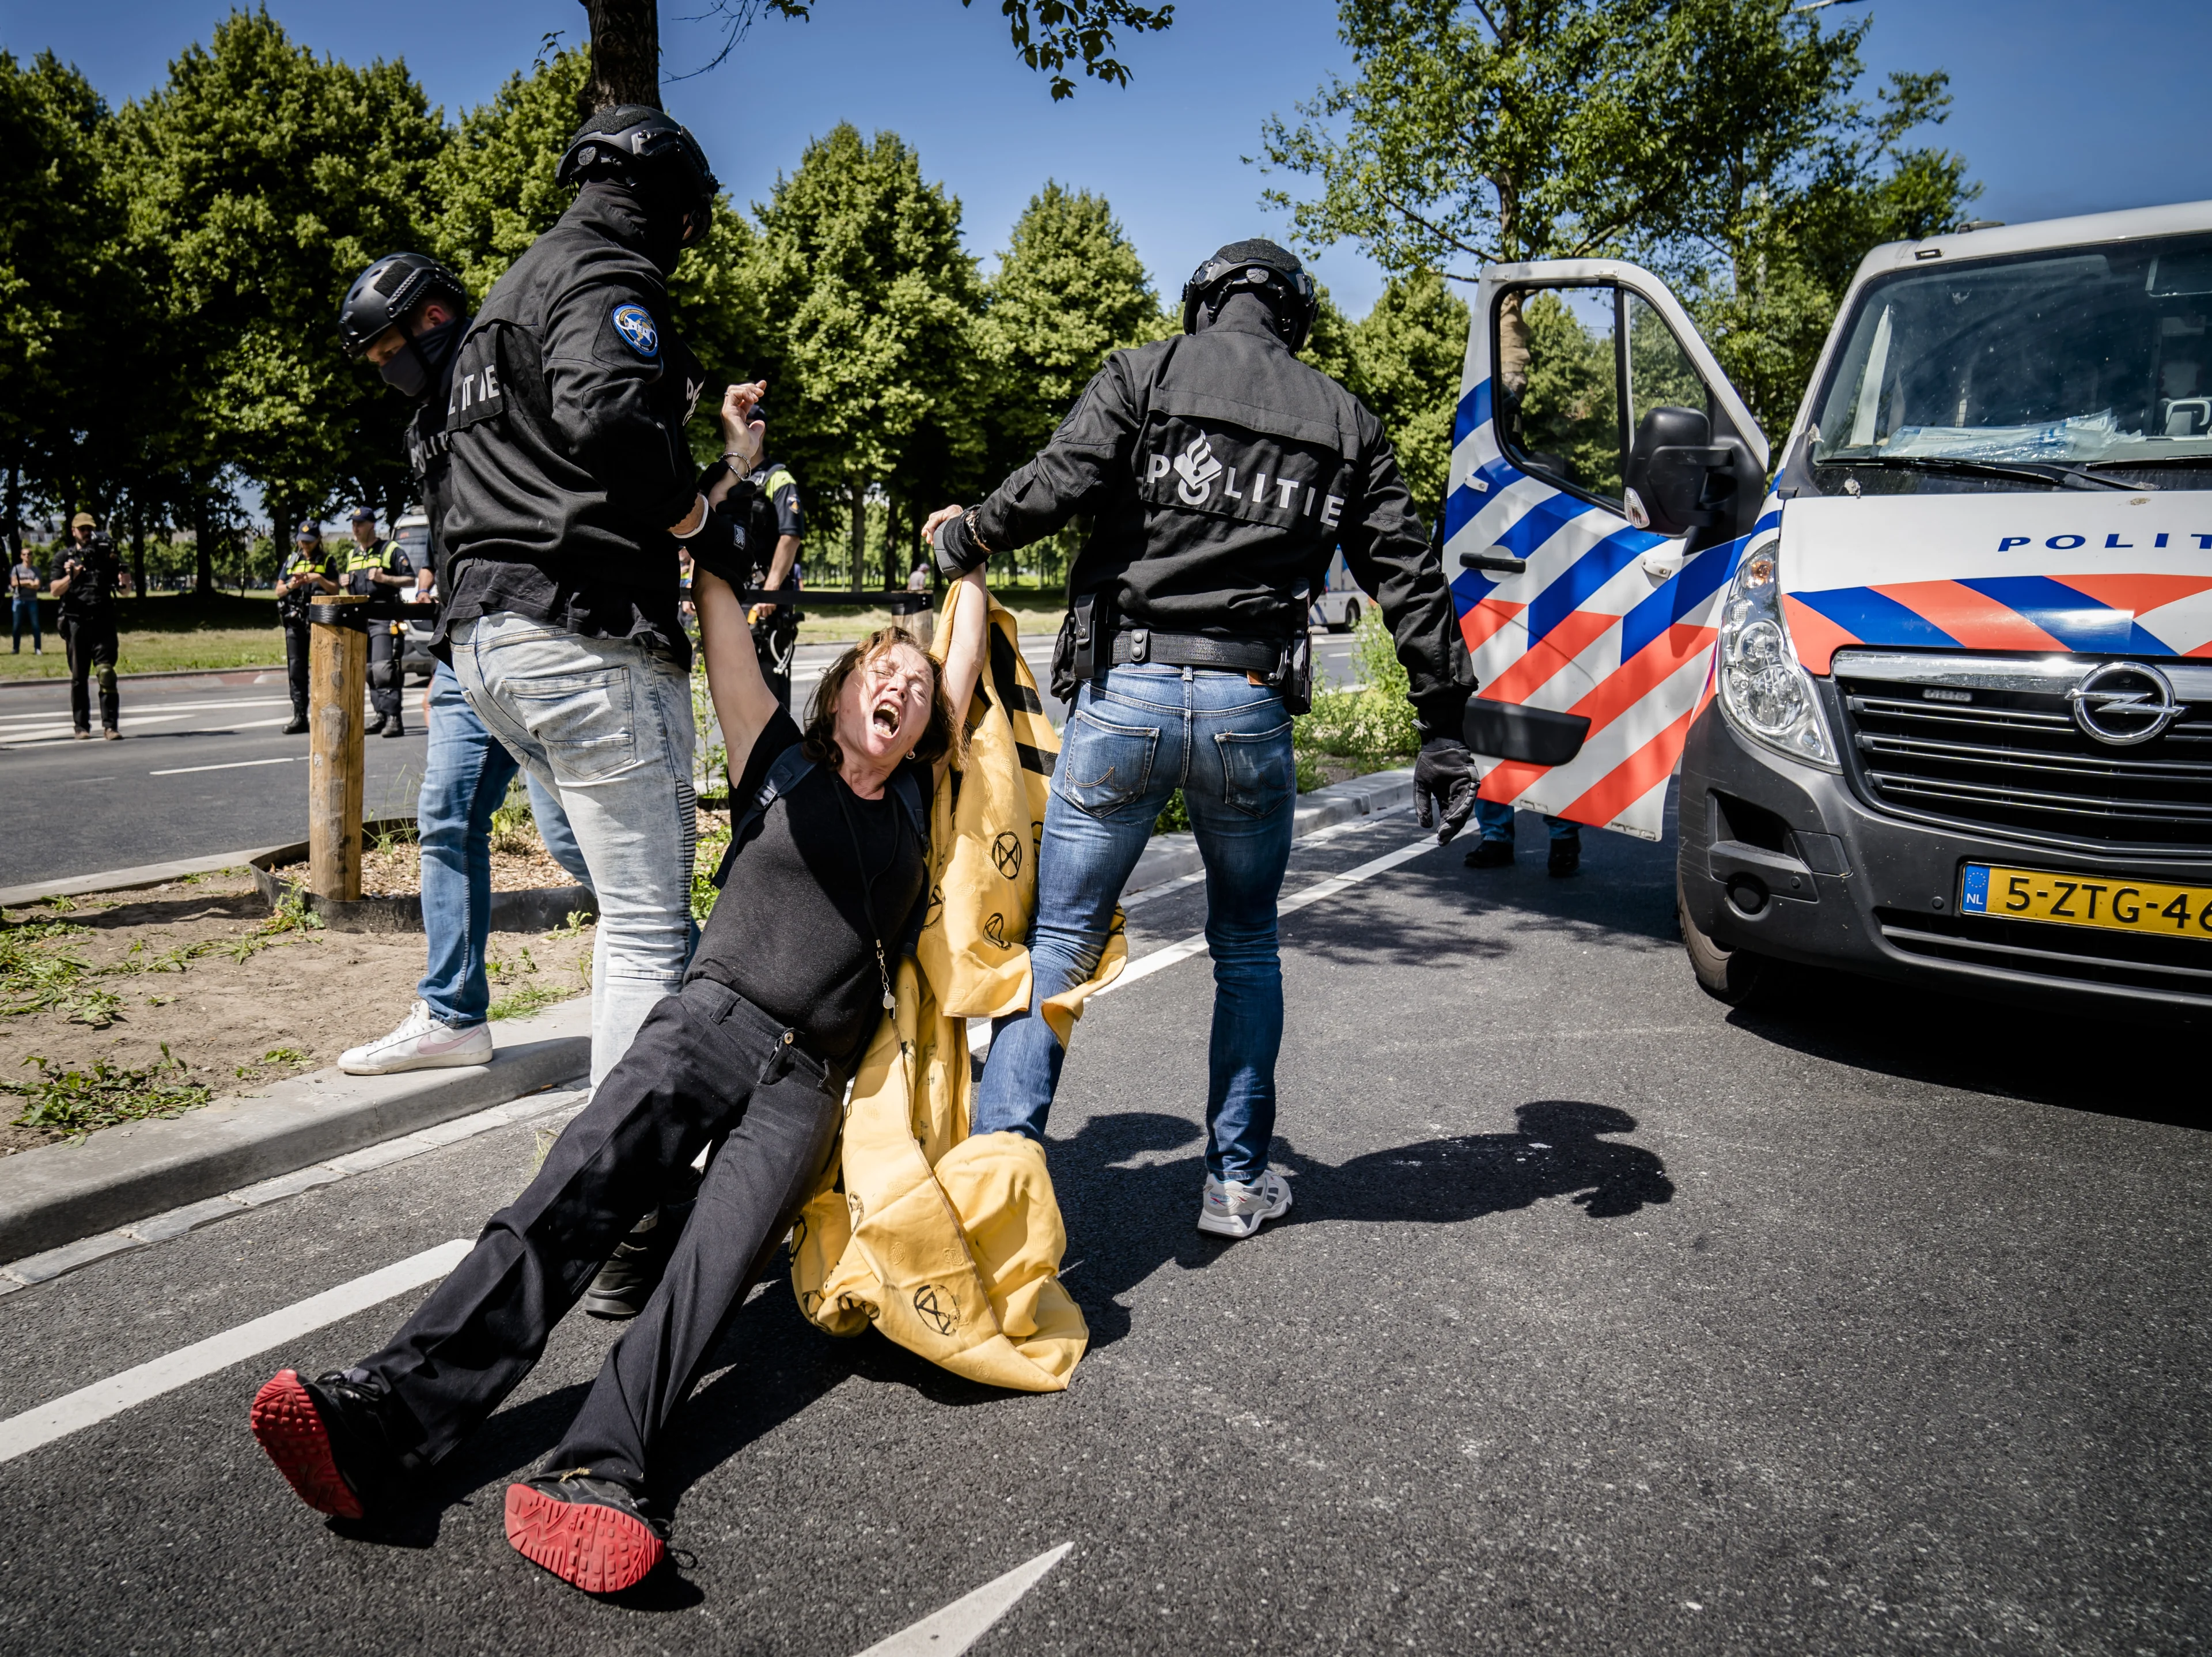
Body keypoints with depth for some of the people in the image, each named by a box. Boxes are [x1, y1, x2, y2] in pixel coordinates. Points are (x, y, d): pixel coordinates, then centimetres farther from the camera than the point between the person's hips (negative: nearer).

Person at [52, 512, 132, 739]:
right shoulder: (65, 556, 9)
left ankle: (110, 726, -13)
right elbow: (55, 591, -1)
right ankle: (82, 727, 11)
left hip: (103, 622, 0)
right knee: (78, 678, 5)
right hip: (76, 623, 0)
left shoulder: (106, 554, 12)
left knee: (107, 673, -11)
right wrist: (70, 577, -19)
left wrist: (125, 582, -10)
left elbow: (125, 591, 13)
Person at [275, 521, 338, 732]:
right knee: (296, 669, 1)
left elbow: (335, 590, 2)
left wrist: (319, 579, -13)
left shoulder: (327, 561, 9)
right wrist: (291, 585, -5)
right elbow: (279, 592, 15)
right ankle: (299, 717, 4)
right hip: (294, 620, 4)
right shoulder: (291, 561, 18)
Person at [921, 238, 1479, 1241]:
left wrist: (959, 541, 9)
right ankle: (1238, 1179, 25)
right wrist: (1443, 730, 16)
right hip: (1250, 705, 2)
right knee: (1246, 946, 19)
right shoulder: (1344, 421, 15)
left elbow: (1057, 486, -9)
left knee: (1059, 940, 7)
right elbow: (1409, 579, 12)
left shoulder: (1144, 376, 7)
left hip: (1125, 692, -1)